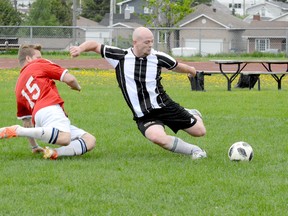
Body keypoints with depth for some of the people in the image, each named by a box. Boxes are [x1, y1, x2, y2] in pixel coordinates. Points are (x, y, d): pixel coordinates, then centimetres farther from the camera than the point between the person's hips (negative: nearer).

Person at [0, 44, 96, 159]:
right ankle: (17, 131, -27)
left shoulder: (19, 87, 34)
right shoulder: (39, 64, 18)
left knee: (90, 140, 8)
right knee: (64, 138, -38)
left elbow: (26, 121, 33)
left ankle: (55, 152, -17)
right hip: (50, 108, -8)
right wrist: (77, 87, 32)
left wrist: (34, 147, 39)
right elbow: (69, 79, 9)